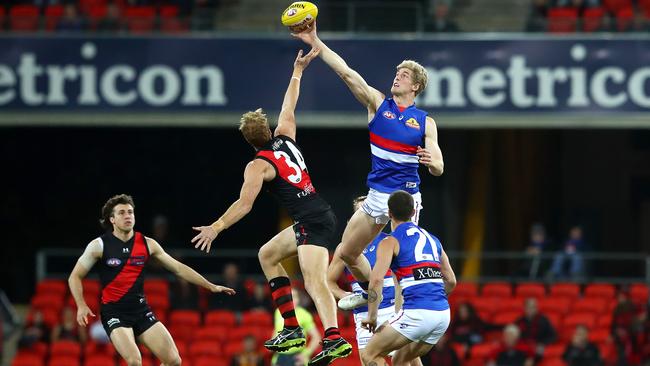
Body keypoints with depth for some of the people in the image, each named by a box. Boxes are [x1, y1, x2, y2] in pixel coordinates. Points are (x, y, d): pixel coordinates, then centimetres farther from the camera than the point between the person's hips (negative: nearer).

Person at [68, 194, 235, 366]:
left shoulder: (147, 244, 3)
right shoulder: (100, 245, -5)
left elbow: (178, 268, 10)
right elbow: (75, 276, 2)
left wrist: (211, 286, 8)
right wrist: (81, 306, -13)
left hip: (141, 312, 4)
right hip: (114, 312, -4)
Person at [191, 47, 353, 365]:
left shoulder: (258, 165, -5)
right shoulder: (285, 137, 15)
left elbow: (244, 204, -12)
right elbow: (288, 106, 31)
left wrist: (216, 227, -9)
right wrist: (298, 71, 42)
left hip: (312, 221, -9)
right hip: (320, 216, 9)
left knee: (315, 282, -24)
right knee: (267, 255, 23)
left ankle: (334, 339, -46)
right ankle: (292, 329, 16)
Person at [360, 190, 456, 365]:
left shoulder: (390, 242, 2)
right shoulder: (433, 239, 21)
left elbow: (376, 280, -11)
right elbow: (451, 281, 22)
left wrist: (372, 317, -3)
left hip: (416, 312, -6)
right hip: (443, 314, 7)